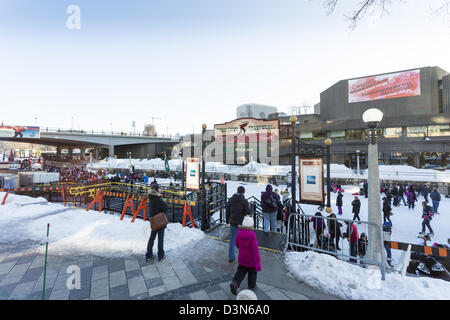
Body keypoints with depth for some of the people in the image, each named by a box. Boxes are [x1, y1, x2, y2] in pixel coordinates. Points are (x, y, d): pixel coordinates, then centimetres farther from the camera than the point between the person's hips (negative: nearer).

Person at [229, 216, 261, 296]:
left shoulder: (239, 232, -10)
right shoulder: (252, 235, -27)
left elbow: (237, 244, 4)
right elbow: (255, 249, -28)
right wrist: (258, 262, -23)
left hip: (242, 257, 4)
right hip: (251, 259, -4)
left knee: (241, 271, 18)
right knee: (252, 271, 21)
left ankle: (235, 283, -2)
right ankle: (252, 285, 38)